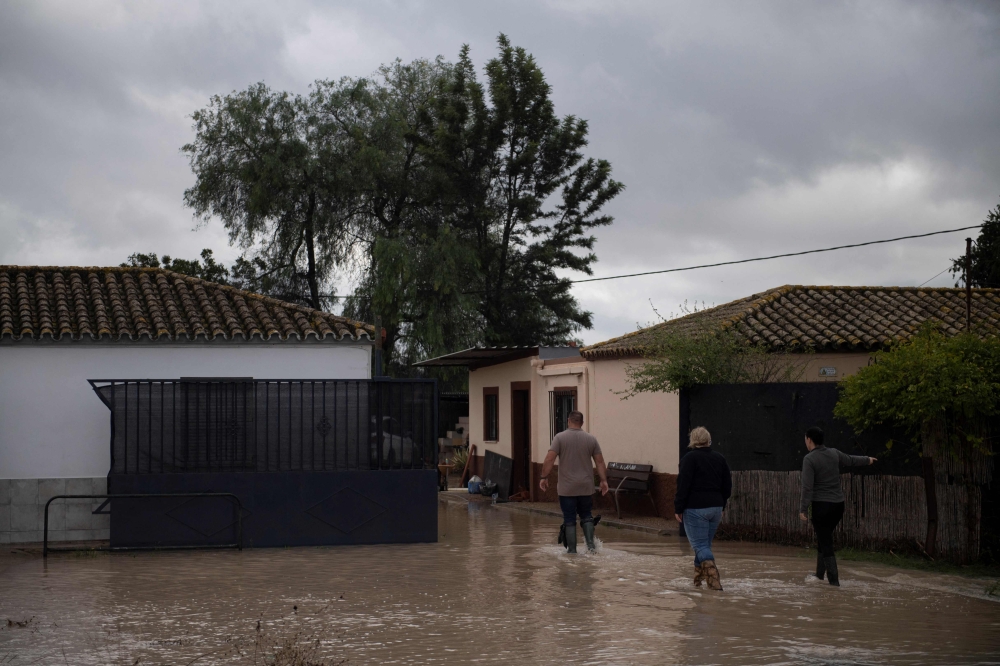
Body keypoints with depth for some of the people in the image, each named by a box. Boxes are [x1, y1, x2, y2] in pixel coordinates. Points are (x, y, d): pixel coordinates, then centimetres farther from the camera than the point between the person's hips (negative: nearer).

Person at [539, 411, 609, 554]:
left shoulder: (560, 437, -5)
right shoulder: (591, 439, 3)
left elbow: (549, 459, -12)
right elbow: (600, 462, 3)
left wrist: (544, 477, -5)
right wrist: (604, 480, 8)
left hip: (566, 488, -2)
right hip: (586, 487, 2)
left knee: (569, 520, 4)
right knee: (586, 516, 14)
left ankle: (572, 549, 5)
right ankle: (590, 544, -1)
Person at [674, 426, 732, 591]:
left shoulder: (690, 459, -9)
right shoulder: (720, 458, 10)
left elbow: (683, 486, -14)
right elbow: (727, 486, 13)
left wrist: (678, 508, -8)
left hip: (695, 508, -6)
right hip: (715, 508, 6)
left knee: (700, 546, -6)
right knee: (705, 545, 17)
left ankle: (715, 581, -21)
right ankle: (698, 579, 24)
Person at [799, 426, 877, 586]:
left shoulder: (809, 459, -12)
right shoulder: (834, 454, 6)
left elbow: (807, 487, -17)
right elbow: (851, 460, 25)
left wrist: (803, 509, -14)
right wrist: (868, 460, 45)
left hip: (822, 505, -7)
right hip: (838, 504, 7)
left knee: (825, 543, -2)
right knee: (824, 539, 20)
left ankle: (834, 579, -7)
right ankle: (820, 574, 27)